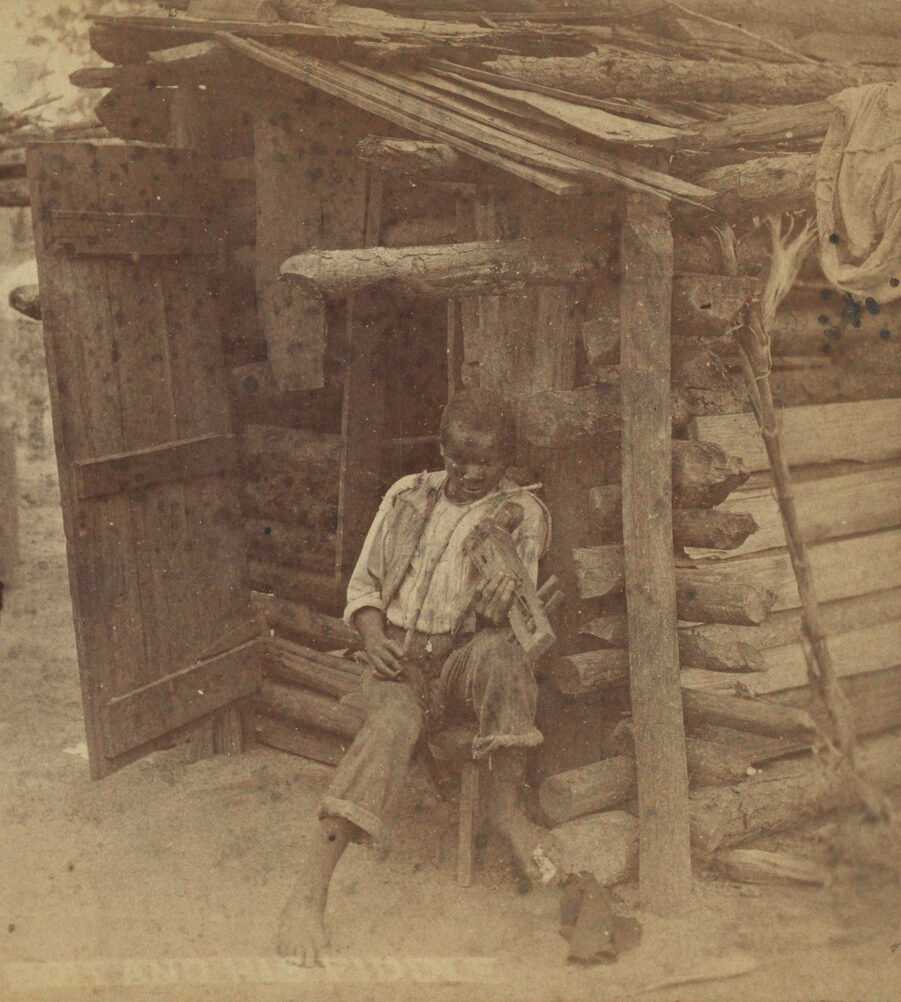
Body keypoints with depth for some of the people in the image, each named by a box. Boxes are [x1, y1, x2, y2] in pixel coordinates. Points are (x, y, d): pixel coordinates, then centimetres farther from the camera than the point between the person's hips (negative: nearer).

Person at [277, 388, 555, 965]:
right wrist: (374, 638, -3)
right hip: (398, 659, 1)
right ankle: (310, 892, -36)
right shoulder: (407, 497, 12)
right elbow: (364, 582, 16)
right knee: (392, 726, -32)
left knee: (498, 650, -36)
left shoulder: (522, 513, 4)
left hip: (464, 655, -1)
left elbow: (505, 615, -4)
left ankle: (509, 807, -21)